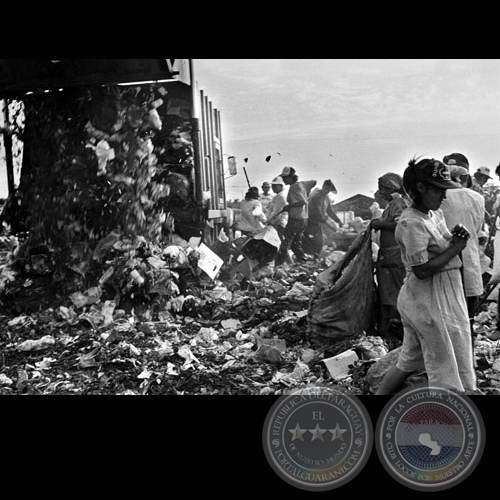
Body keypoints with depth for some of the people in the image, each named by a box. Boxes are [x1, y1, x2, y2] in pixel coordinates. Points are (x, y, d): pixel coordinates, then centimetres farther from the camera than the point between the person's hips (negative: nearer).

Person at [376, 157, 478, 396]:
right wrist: (455, 248, -16)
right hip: (428, 299, -9)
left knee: (410, 360, 19)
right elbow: (422, 270, -23)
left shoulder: (435, 213, 8)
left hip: (443, 295, 9)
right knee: (445, 366, 3)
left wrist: (455, 238, -3)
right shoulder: (412, 223, -20)